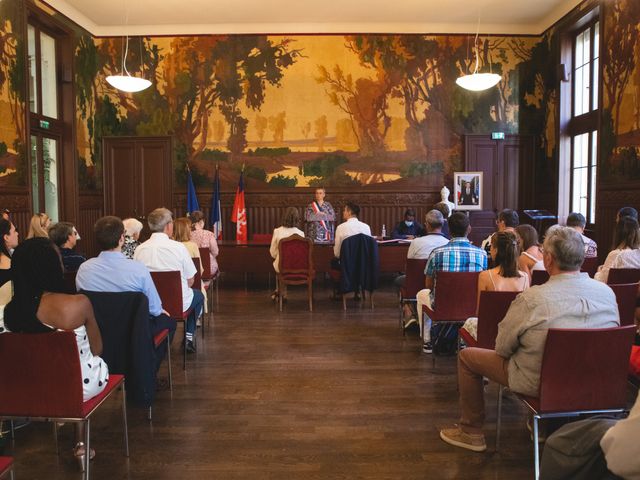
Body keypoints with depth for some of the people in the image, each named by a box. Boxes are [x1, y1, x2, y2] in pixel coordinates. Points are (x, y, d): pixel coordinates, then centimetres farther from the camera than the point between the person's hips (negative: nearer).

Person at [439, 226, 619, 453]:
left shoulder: (532, 298, -25)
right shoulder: (608, 293, -9)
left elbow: (501, 348, -13)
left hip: (539, 383, -6)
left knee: (467, 357, 10)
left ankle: (471, 433, 22)